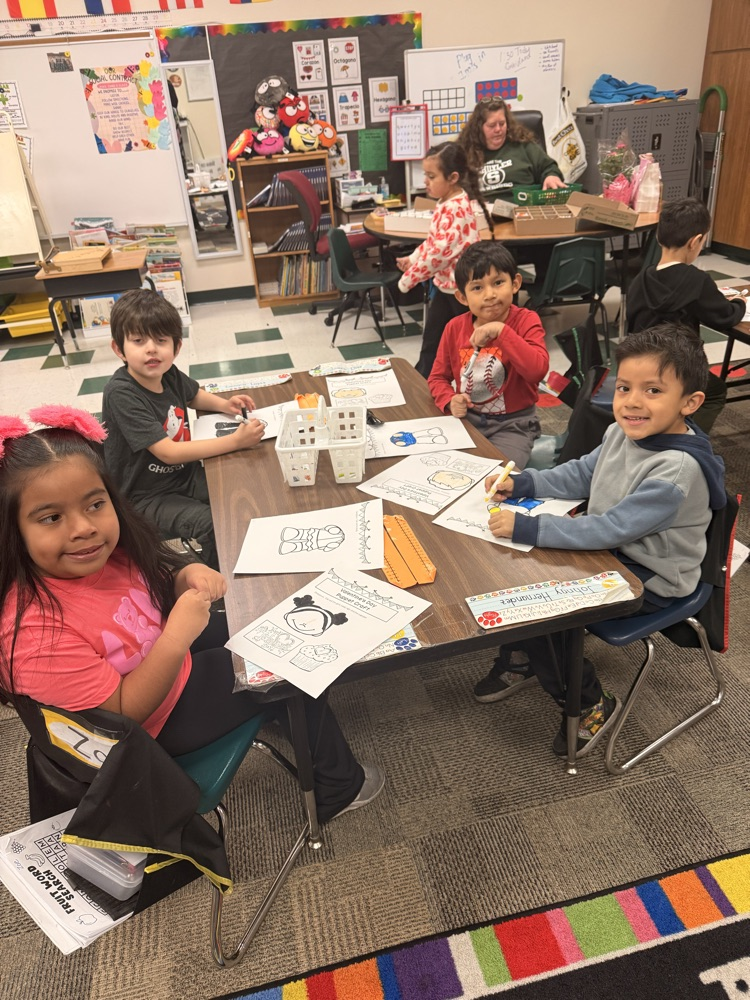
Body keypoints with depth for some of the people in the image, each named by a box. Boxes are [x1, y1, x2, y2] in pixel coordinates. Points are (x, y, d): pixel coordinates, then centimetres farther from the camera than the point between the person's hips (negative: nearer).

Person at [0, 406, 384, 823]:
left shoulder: (107, 548, -16)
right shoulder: (36, 631, -36)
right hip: (153, 722, -7)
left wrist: (188, 575, -19)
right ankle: (339, 788, 24)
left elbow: (159, 596, 2)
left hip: (166, 656, 7)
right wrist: (177, 636, -38)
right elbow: (121, 713, -28)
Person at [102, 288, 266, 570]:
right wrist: (235, 441, -29)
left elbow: (194, 394, 21)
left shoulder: (168, 373, -5)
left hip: (187, 475, 7)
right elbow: (168, 452, -28)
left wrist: (224, 405, -1)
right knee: (211, 526, -28)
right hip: (147, 496, -7)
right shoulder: (120, 393, -24)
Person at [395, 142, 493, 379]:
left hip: (459, 285, -10)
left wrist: (409, 278, -21)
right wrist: (412, 259, 9)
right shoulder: (446, 204, 8)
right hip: (445, 283, 10)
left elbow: (440, 252, -28)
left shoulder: (455, 209, -23)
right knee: (431, 340, 17)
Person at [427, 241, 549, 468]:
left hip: (513, 424, -3)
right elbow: (438, 377, 9)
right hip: (466, 418, 4)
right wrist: (450, 401, -13)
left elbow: (538, 369, -26)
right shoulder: (455, 328, 0)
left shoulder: (526, 321, -9)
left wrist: (501, 330, -30)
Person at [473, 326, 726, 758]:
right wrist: (521, 484, -2)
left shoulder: (677, 469, -31)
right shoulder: (623, 432, -5)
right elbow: (581, 474, 10)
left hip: (648, 581, -8)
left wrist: (528, 528, -33)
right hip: (609, 551, 8)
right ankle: (521, 659, 26)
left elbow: (611, 529, -33)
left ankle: (591, 704, 8)